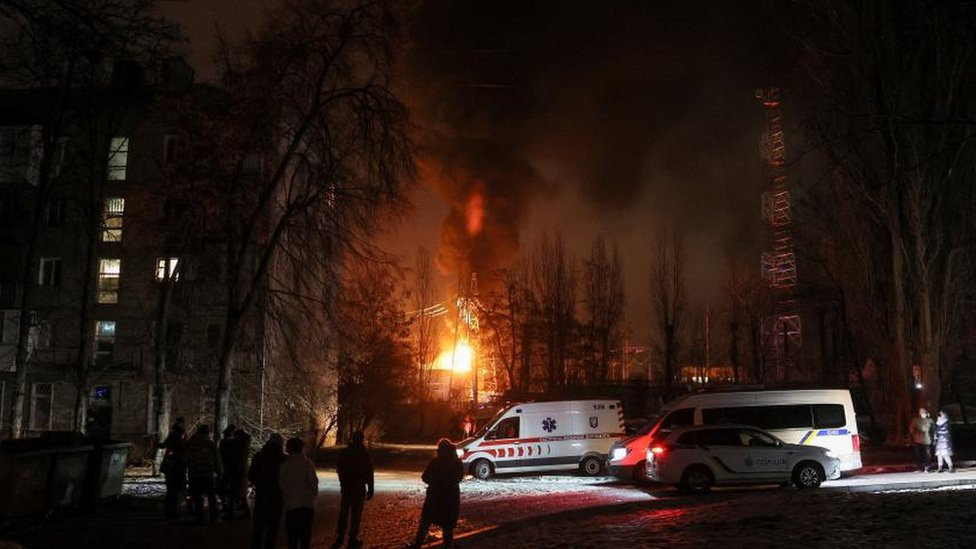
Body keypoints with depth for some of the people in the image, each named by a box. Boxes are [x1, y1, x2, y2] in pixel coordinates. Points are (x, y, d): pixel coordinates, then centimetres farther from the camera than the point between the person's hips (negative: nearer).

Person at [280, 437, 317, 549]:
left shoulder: (284, 465, 0)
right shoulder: (306, 463, -7)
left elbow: (281, 485, 2)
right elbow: (313, 481, -9)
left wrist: (284, 502, 14)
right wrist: (314, 493, 9)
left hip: (290, 505, 2)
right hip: (306, 503, -2)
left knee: (292, 537, 10)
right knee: (305, 536, 7)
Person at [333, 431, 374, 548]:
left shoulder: (344, 453, 1)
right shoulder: (365, 455, -10)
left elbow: (339, 469, 11)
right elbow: (369, 474, -10)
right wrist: (370, 489, -3)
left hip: (346, 487, 4)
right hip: (359, 488, -4)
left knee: (343, 513, 12)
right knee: (356, 514, 2)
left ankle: (339, 539, 13)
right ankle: (353, 539, 4)